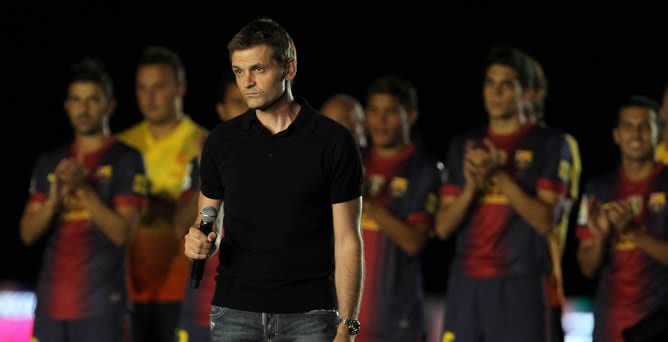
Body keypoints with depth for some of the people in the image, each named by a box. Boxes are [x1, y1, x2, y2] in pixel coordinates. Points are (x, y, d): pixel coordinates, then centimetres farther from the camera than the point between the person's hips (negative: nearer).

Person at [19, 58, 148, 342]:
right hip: (52, 305, 5)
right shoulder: (50, 162, 15)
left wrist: (83, 189, -17)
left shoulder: (125, 159, 0)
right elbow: (28, 233, 10)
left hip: (101, 307, -5)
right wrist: (53, 199, -9)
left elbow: (122, 231, -8)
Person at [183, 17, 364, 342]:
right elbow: (208, 222, 14)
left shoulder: (333, 141, -3)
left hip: (308, 315, -2)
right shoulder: (222, 141, 6)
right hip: (235, 312, 2)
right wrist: (199, 242, -11)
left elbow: (347, 241, -3)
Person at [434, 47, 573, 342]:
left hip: (519, 287, -4)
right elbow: (443, 226, 10)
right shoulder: (463, 146, 15)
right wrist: (471, 188, -8)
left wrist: (500, 176, -15)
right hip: (465, 285, 4)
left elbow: (545, 220, -6)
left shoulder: (548, 145, 3)